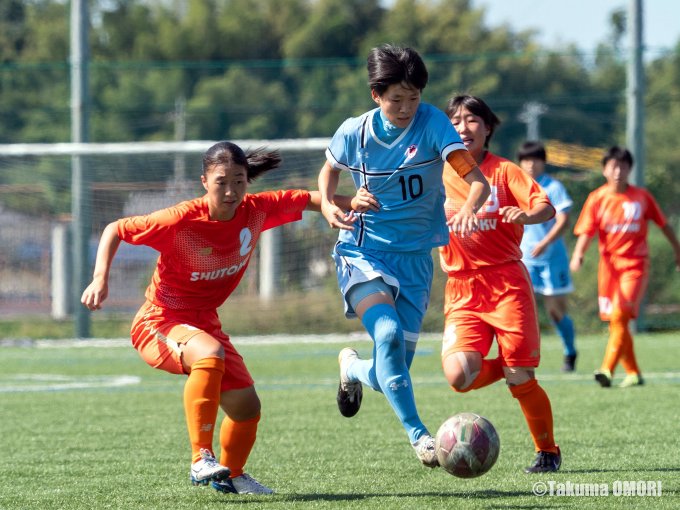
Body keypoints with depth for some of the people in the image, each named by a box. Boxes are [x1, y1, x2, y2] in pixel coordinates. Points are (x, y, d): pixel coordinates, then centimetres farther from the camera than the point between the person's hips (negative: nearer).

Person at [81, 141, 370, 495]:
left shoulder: (257, 211, -10)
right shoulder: (181, 221, -24)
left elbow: (305, 199, 7)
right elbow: (115, 230, -15)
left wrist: (349, 203, -8)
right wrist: (100, 279, -26)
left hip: (204, 324, 6)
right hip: (158, 323, -6)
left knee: (247, 407, 6)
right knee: (210, 354, -38)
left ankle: (230, 475, 36)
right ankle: (201, 460, -35)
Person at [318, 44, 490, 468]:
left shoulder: (432, 123, -12)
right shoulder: (354, 132, -6)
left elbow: (477, 179, -23)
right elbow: (330, 170, 16)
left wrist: (469, 209, -45)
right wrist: (328, 204, -6)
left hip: (415, 257, 1)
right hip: (363, 252, -1)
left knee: (393, 372, 3)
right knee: (388, 333, -31)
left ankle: (352, 367, 40)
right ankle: (418, 434, -27)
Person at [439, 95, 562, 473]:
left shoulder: (503, 171, 1)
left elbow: (547, 208, -12)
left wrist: (525, 215, -35)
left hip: (507, 282, -2)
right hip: (462, 290, 2)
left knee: (520, 379, -6)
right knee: (460, 376, -19)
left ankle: (548, 452, 17)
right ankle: (508, 368, 15)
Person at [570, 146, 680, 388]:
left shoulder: (642, 197, -1)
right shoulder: (597, 198, 0)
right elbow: (586, 231, -6)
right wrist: (578, 255, -25)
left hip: (635, 265, -3)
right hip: (609, 264, 3)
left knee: (619, 316, -19)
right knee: (616, 321, 6)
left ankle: (607, 369, -24)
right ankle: (633, 373, 19)